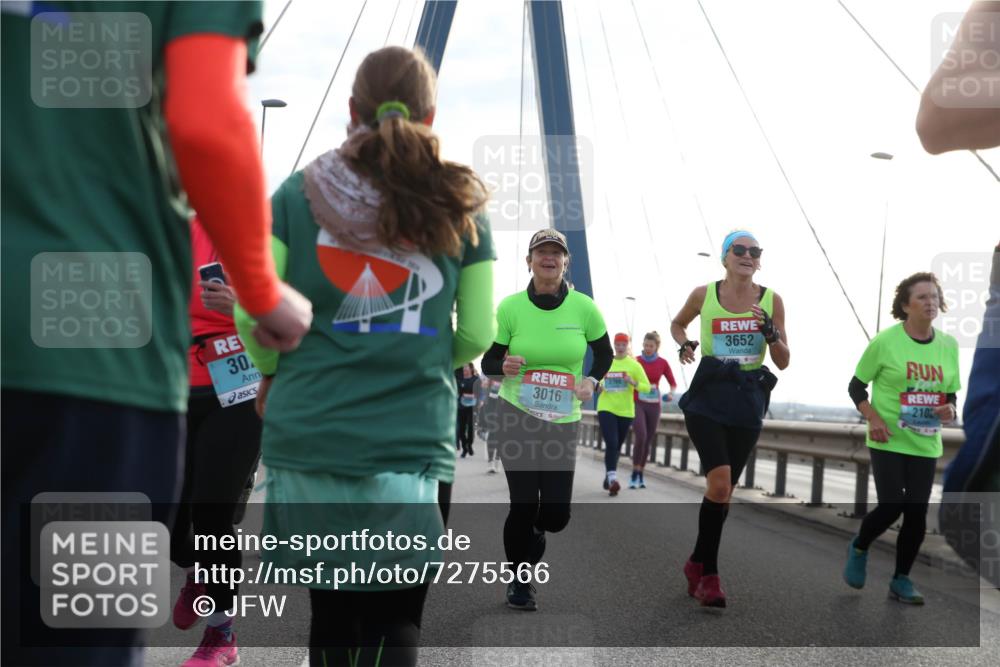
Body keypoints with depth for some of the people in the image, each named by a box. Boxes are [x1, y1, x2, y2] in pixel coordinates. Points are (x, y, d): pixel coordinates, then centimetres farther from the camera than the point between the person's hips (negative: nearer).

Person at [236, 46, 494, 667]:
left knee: (331, 609, 16)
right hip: (413, 440, -1)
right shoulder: (460, 204, 4)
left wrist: (271, 372, 18)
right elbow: (478, 334, 5)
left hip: (308, 433, 1)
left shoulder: (299, 192, 3)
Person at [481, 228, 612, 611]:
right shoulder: (510, 307, -5)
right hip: (517, 416, -1)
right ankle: (518, 581, 20)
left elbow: (604, 354, 11)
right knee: (523, 505, -4)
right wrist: (504, 367, -21)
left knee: (556, 514, -1)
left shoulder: (584, 307, -4)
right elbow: (487, 363, 2)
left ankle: (533, 532, 36)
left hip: (563, 421, 2)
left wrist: (592, 381, -8)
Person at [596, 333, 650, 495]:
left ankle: (608, 478, 29)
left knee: (617, 446, 12)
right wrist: (599, 386, -2)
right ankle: (612, 479, -24)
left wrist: (633, 382, -19)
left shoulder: (634, 365, 0)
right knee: (611, 443, -17)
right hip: (606, 408, -1)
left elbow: (647, 387, -1)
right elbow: (598, 380, 21)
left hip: (625, 411, 1)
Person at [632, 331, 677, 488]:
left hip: (654, 405, 3)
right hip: (637, 403, -3)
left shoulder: (662, 363, 3)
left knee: (649, 441, 6)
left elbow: (673, 383, 9)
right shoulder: (636, 361, -3)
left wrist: (671, 393, -10)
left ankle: (641, 475, 20)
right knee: (641, 436, -18)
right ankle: (635, 474, -8)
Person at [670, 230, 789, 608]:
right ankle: (709, 574, -4)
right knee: (719, 485, -17)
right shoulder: (704, 295, 0)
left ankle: (698, 563, 29)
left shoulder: (771, 300, 2)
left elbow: (783, 362, 4)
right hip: (708, 398, -2)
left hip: (747, 404, 3)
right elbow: (677, 324, 19)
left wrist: (770, 334, -15)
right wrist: (684, 344, -2)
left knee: (725, 491, 10)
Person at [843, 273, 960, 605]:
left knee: (917, 513, 3)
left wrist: (950, 410, -10)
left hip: (926, 443, 4)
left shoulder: (949, 345, 4)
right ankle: (859, 549, 21)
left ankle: (901, 580, 20)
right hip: (888, 441, -4)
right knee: (891, 507, -10)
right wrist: (873, 418, -16)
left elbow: (951, 394, 13)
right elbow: (856, 387, -1)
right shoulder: (885, 341, -9)